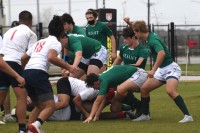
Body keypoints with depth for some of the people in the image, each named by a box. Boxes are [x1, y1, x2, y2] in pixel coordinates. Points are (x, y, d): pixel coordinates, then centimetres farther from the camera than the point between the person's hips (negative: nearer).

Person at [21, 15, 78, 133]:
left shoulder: (40, 42, 27)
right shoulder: (56, 43, 4)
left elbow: (23, 58, 30)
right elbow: (51, 57, -17)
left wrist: (23, 73, 46)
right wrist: (68, 67, -12)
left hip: (27, 73, 8)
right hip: (39, 73, -8)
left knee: (39, 105, 22)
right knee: (50, 106, -10)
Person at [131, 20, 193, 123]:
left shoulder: (153, 40, -22)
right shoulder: (148, 38, 6)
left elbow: (162, 53, -41)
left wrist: (153, 70, -41)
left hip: (170, 68, -10)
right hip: (161, 70, 10)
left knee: (170, 91, -32)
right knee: (144, 89, 8)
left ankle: (187, 116, -32)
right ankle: (145, 115, 20)